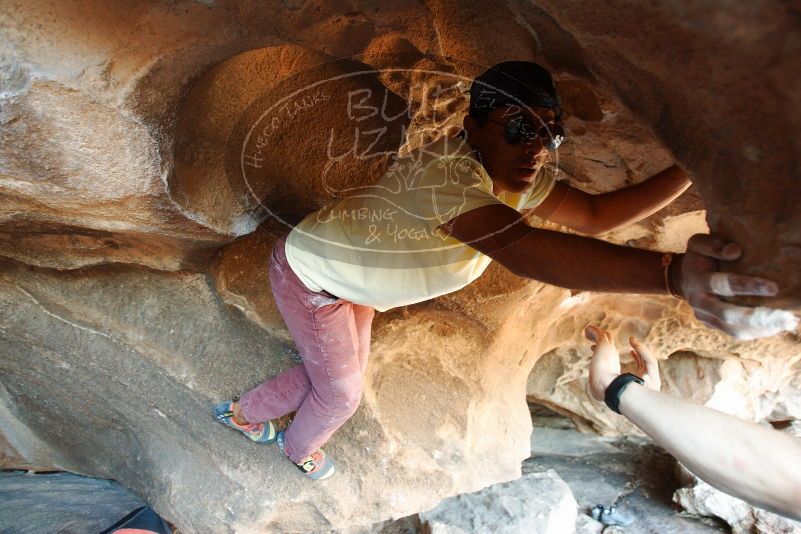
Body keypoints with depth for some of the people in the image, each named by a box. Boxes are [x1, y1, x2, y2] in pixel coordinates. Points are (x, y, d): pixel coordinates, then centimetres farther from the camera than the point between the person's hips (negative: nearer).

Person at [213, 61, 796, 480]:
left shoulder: (513, 173, -10)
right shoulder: (447, 169, -39)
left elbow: (595, 213, -6)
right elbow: (520, 246, -57)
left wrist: (693, 170, -15)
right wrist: (672, 272, -68)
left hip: (349, 283, 8)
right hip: (309, 274, -7)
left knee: (339, 373, 20)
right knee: (340, 392, 9)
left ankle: (244, 413, 48)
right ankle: (300, 448, 47)